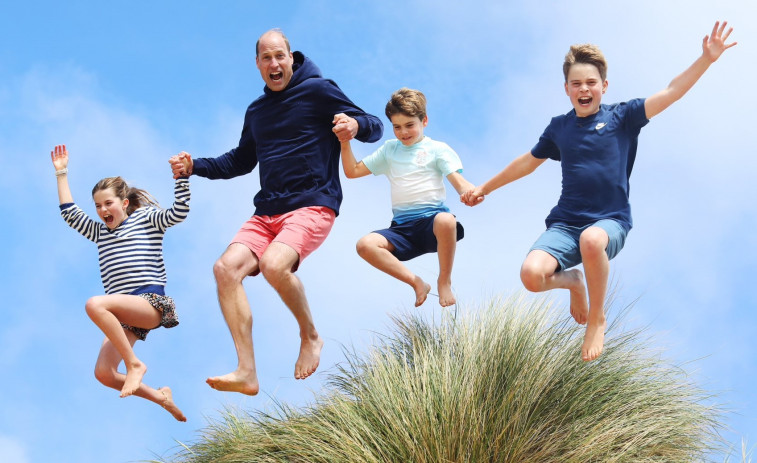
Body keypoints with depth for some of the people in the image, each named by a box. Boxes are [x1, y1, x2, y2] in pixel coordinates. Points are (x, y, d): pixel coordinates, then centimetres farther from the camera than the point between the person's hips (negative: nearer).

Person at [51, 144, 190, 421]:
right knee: (103, 374, -10)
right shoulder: (99, 232, 26)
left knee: (95, 304, -34)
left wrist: (181, 177, -15)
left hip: (151, 303, -7)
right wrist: (61, 173, 23)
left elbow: (179, 213, -4)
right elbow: (70, 213, 23)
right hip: (125, 315, 7)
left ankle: (134, 363, -25)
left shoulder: (146, 219, 10)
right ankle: (161, 398, 9)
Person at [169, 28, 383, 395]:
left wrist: (355, 125, -26)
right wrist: (194, 166, 19)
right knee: (226, 267, -18)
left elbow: (375, 127, -1)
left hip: (312, 205, -6)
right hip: (267, 212, 7)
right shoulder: (256, 111, 20)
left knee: (274, 264, -33)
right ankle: (246, 373, -21)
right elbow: (241, 161, 33)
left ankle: (310, 337, -6)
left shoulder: (317, 91, 0)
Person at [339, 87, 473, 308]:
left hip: (431, 218, -4)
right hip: (402, 227, 4)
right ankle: (417, 283, -14)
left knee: (446, 221, -41)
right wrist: (345, 141, 10)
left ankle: (444, 281, -16)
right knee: (365, 245, -25)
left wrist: (472, 192, -28)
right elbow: (353, 171, 24)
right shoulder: (389, 149, 23)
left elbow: (459, 182, -4)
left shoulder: (437, 149, 10)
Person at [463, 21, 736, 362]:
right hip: (565, 223, 3)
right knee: (531, 275, -27)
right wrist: (485, 188, 35)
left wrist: (706, 59, -20)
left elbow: (671, 93, -7)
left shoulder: (621, 117, 3)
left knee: (592, 240, -42)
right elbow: (528, 162, 27)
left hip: (611, 221, -3)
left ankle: (597, 319, -14)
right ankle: (572, 281, 14)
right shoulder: (559, 128, 12)